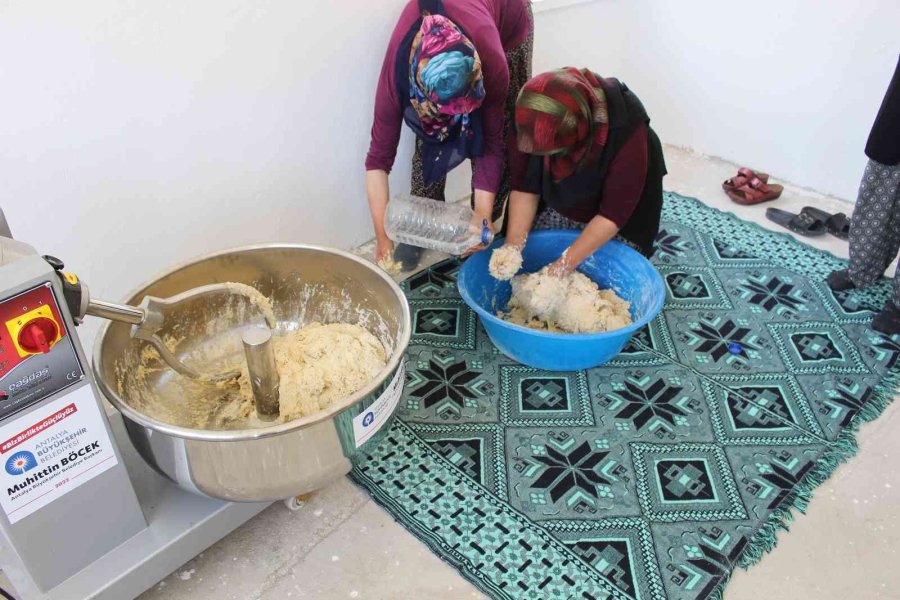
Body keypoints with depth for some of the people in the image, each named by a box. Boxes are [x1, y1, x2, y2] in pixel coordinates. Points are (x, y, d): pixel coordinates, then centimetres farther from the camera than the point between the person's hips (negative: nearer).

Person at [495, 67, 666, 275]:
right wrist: (512, 244, -32)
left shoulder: (624, 130, -38)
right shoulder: (531, 119, -29)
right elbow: (524, 186, -19)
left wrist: (563, 266, -33)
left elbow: (614, 213, -31)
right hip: (558, 204, 3)